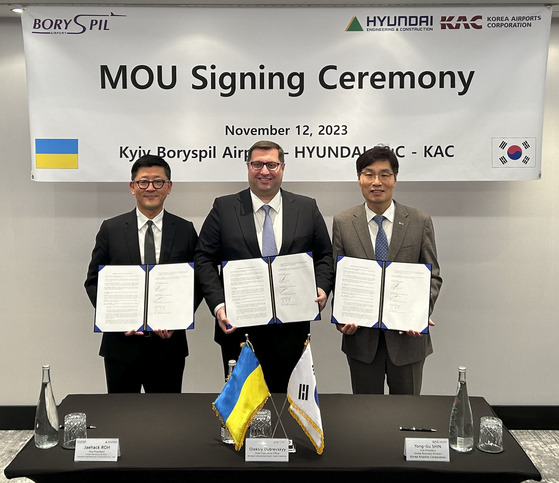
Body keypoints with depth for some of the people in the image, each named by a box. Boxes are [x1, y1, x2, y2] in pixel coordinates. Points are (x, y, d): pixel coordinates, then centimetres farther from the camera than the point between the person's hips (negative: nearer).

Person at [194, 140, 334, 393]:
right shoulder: (223, 208, 2)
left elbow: (325, 256, 10)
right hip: (239, 327, 0)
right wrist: (218, 304, -12)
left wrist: (322, 288, -8)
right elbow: (204, 259, 0)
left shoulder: (307, 208, 6)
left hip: (291, 330, 1)